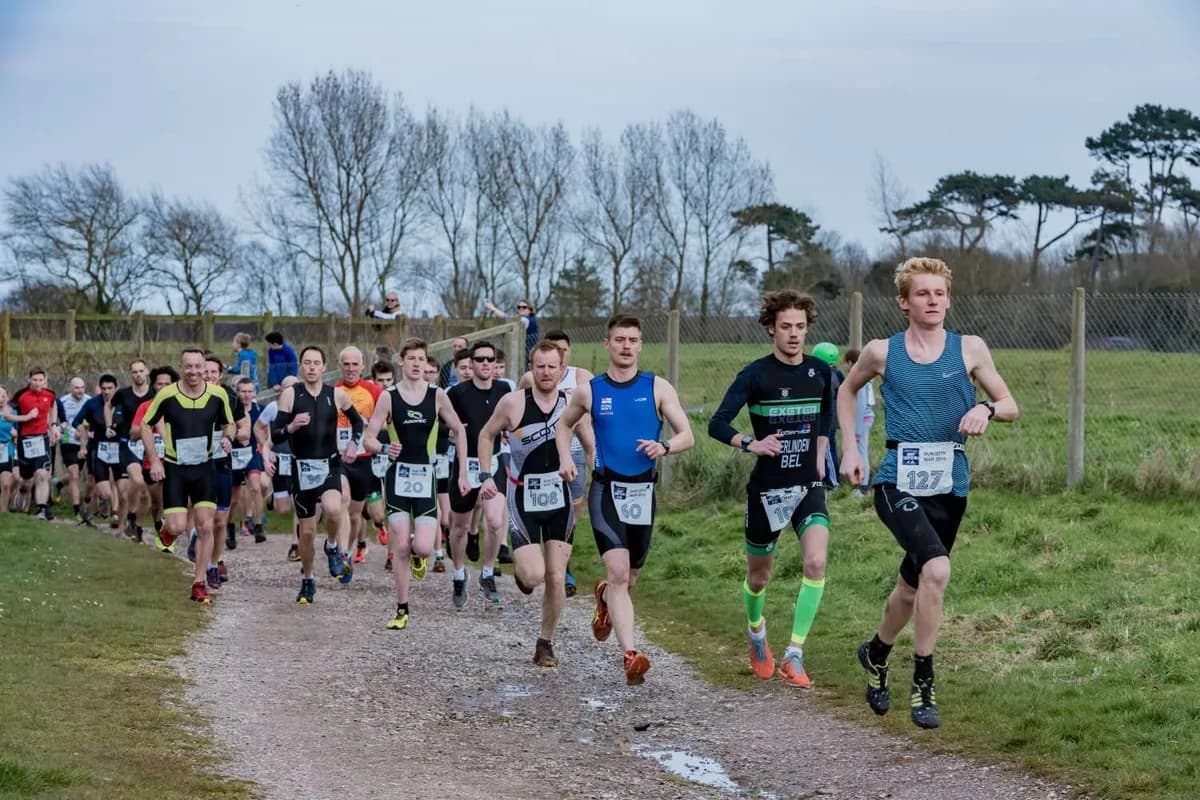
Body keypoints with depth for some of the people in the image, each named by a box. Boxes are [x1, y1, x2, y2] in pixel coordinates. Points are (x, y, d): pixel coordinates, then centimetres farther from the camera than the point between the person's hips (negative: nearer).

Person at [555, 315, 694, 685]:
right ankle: (630, 655, -24)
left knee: (628, 578, 14)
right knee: (618, 573, -18)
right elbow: (564, 425, 21)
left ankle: (604, 597, 51)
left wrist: (664, 446, -22)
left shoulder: (658, 388, 1)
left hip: (643, 491, 2)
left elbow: (687, 436, -1)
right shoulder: (589, 391, 3)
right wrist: (565, 458, 3)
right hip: (606, 489, -2)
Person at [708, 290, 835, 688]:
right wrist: (751, 443, -27)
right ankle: (756, 633, 45)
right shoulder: (755, 374, -9)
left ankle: (794, 655, -12)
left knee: (816, 563, -21)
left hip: (809, 486, 2)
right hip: (767, 489, -2)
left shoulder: (820, 371, 3)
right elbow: (717, 424, -12)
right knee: (758, 576, 12)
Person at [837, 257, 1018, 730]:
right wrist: (850, 448, 11)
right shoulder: (882, 352, 2)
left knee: (913, 586, 15)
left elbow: (1010, 406, 7)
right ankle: (922, 681, -13)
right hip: (898, 482, -3)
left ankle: (877, 653, 45)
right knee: (937, 569, -25)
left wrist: (987, 410, -16)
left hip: (949, 486, 3)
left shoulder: (969, 350, 3)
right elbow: (848, 390, 20)